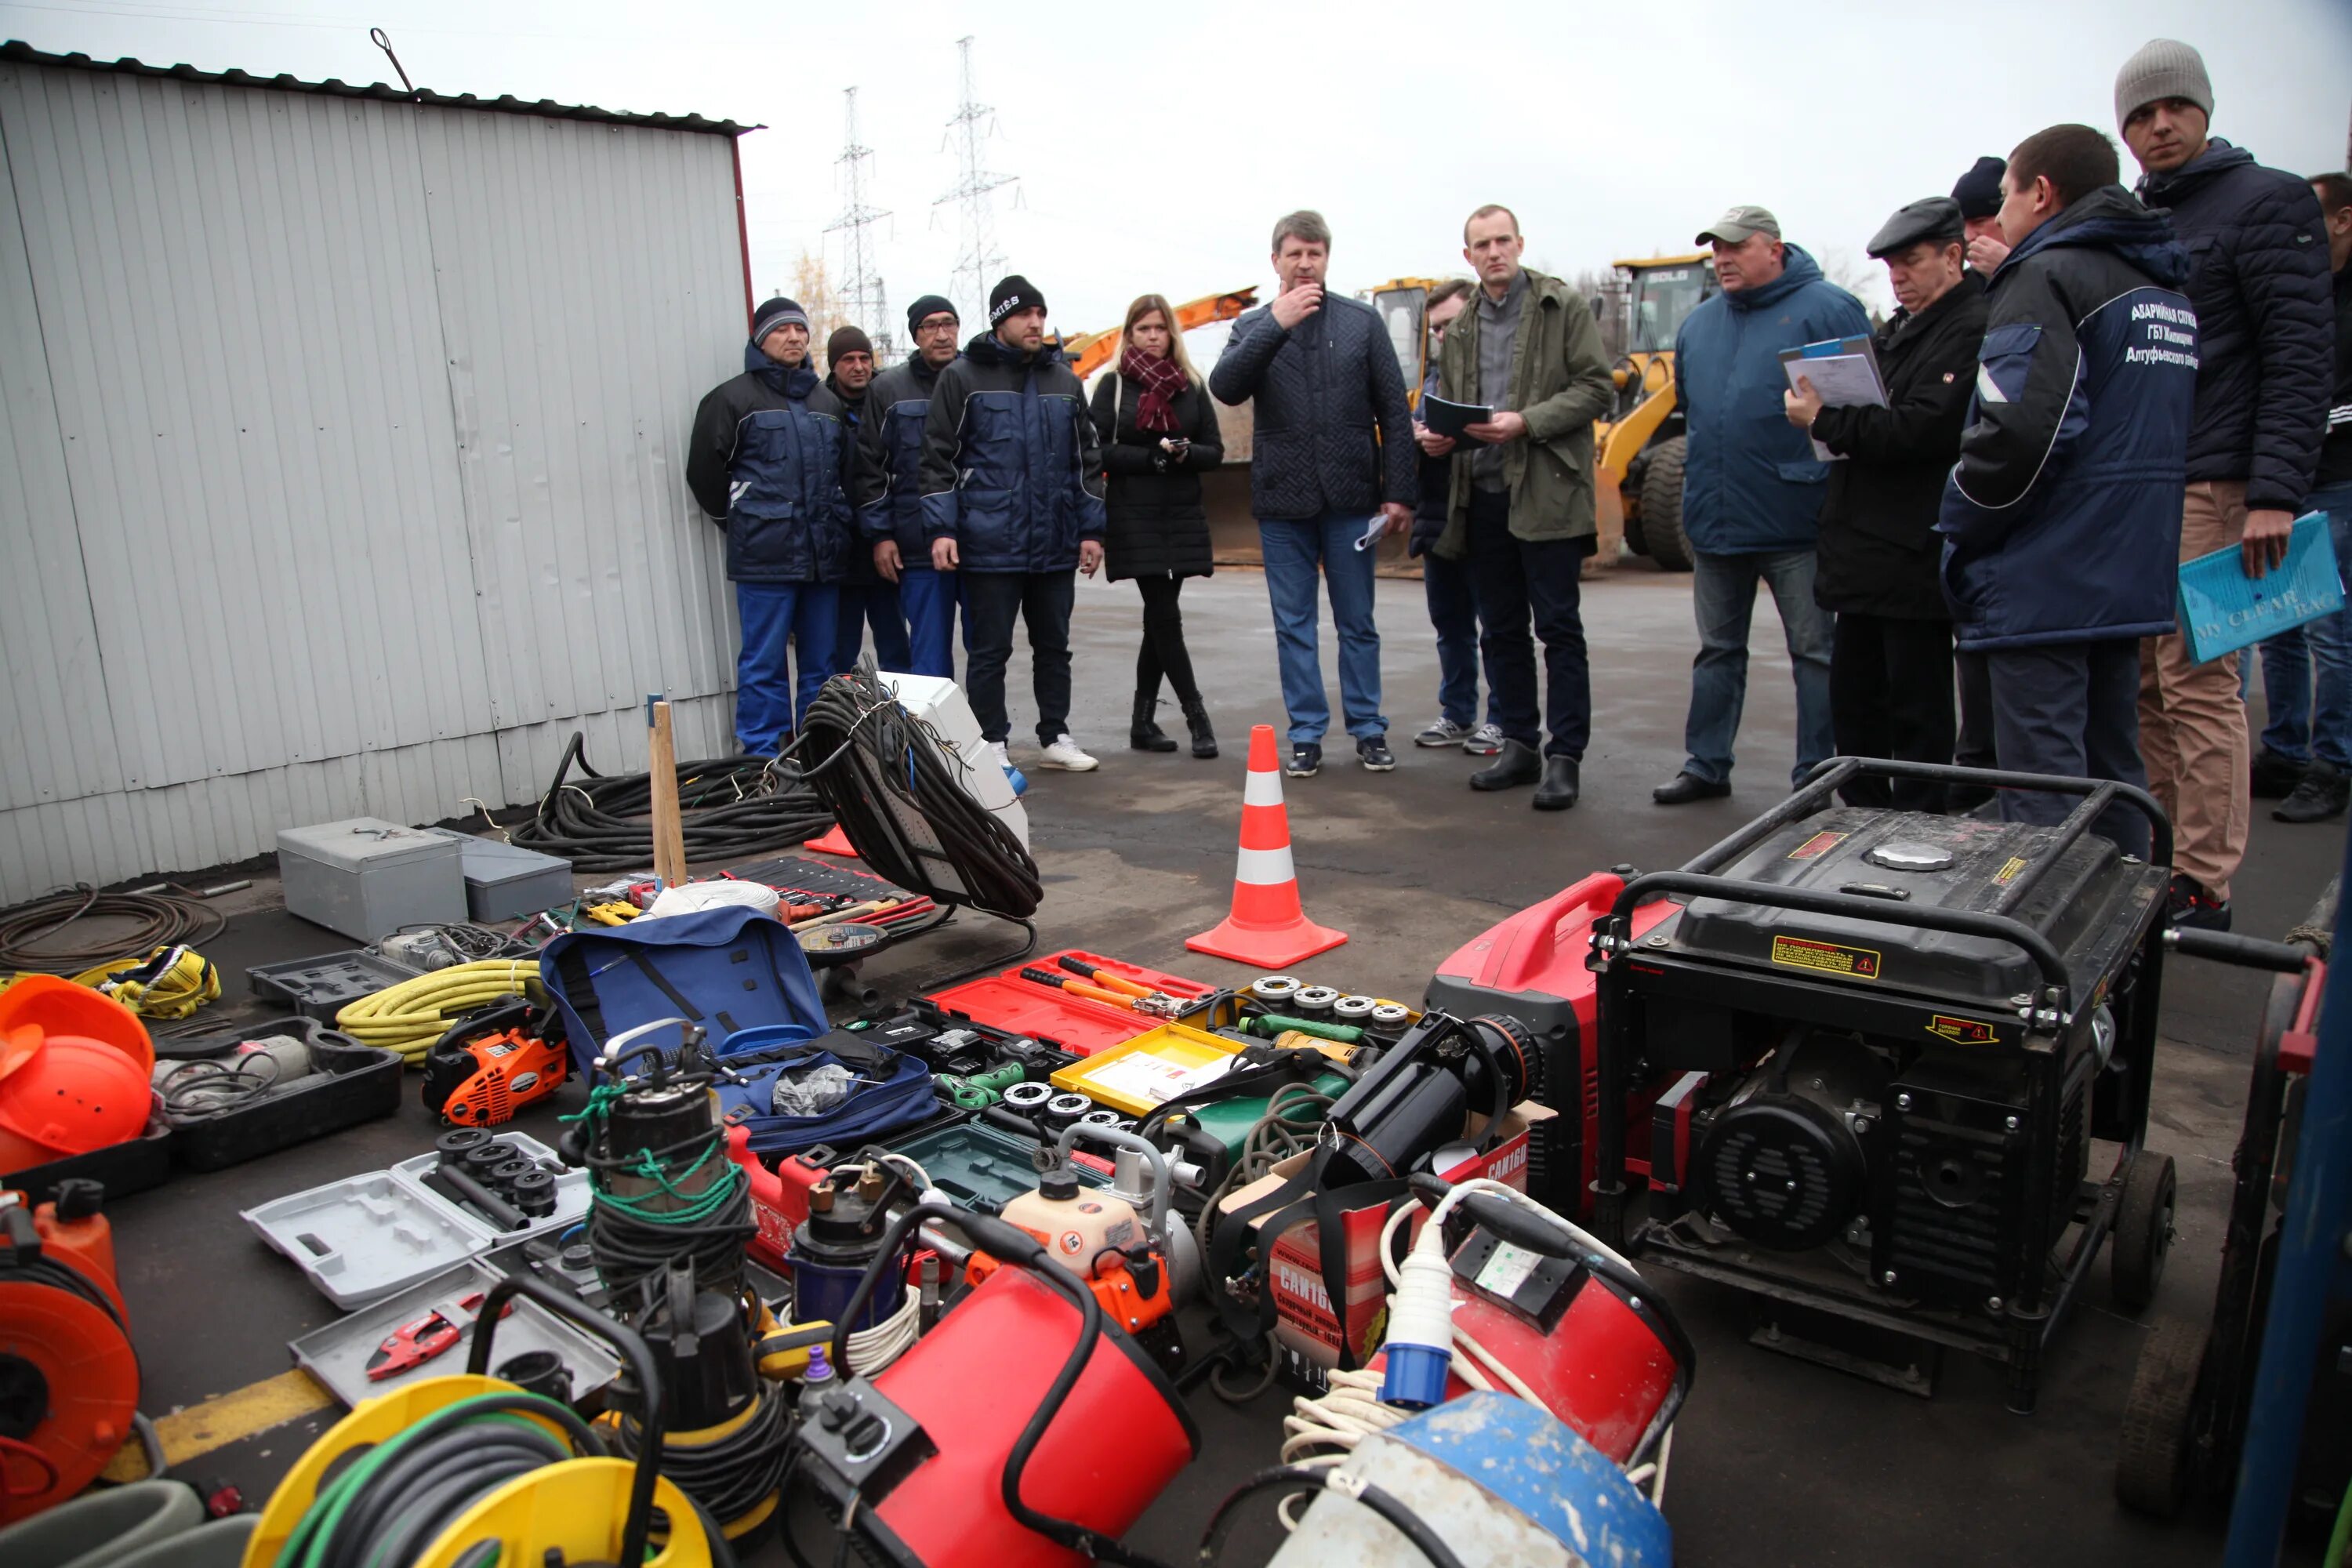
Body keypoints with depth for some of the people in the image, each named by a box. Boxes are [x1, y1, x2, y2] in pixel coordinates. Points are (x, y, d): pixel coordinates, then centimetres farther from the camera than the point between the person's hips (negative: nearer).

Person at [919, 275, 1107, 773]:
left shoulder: (1064, 380, 13)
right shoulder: (962, 378, 0)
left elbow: (1086, 461, 15)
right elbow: (939, 458, -2)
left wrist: (1091, 530, 9)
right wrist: (941, 528, -11)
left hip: (1055, 545, 4)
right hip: (989, 545, -4)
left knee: (1054, 646, 12)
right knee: (989, 651, 2)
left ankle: (1055, 737, 23)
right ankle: (991, 746, 11)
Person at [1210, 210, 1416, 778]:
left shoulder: (1362, 322, 5)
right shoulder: (1253, 326, 7)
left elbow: (1394, 411, 4)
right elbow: (1225, 387, -11)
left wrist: (1398, 491, -2)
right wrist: (1276, 324, -19)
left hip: (1350, 498, -1)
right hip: (1282, 501, 1)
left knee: (1357, 623, 7)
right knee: (1293, 626, 6)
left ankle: (1368, 728, 17)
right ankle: (1306, 733, 15)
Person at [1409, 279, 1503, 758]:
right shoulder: (1435, 374, 17)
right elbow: (1412, 430, 17)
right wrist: (1421, 438, -5)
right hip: (1439, 520, 7)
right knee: (1449, 622, 14)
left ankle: (1503, 719, 11)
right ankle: (1457, 714, 25)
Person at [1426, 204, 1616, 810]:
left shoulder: (1564, 307, 2)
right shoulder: (1461, 329, 16)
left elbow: (1596, 387, -5)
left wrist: (1526, 422, -16)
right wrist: (1437, 435, 0)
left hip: (1546, 491, -5)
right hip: (1482, 493, 5)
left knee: (1558, 627, -4)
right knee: (1501, 630, 9)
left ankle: (1564, 757, 0)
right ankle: (1518, 746, 19)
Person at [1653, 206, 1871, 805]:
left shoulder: (1827, 309, -5)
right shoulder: (1698, 323, 14)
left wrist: (1827, 448, -14)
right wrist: (1700, 469, 15)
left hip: (1795, 522, -6)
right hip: (1715, 522, 6)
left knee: (1815, 651, 2)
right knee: (1717, 649, 13)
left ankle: (1815, 778, 10)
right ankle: (1706, 765, 23)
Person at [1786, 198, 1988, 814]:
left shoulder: (1973, 328, -11)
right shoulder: (1898, 328, 19)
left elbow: (1926, 428, -23)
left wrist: (1826, 421, -16)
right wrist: (1825, 411, 2)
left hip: (1914, 555, -10)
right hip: (1864, 549, 10)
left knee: (1917, 709, 0)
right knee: (1853, 699, 15)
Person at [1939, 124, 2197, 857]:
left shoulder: (2045, 279, -10)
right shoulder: (2168, 290, 18)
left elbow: (2020, 430, -24)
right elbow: (2160, 433, 20)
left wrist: (1959, 533, -12)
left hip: (2043, 581, -9)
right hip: (2133, 577, 9)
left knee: (2043, 793, -5)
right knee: (2112, 775, 18)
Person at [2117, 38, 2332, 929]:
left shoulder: (2264, 200, 0)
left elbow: (2299, 354, -8)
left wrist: (2276, 491, -17)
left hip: (2206, 488, -6)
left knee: (2197, 685, -8)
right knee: (2144, 685, 7)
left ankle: (2203, 890, -3)